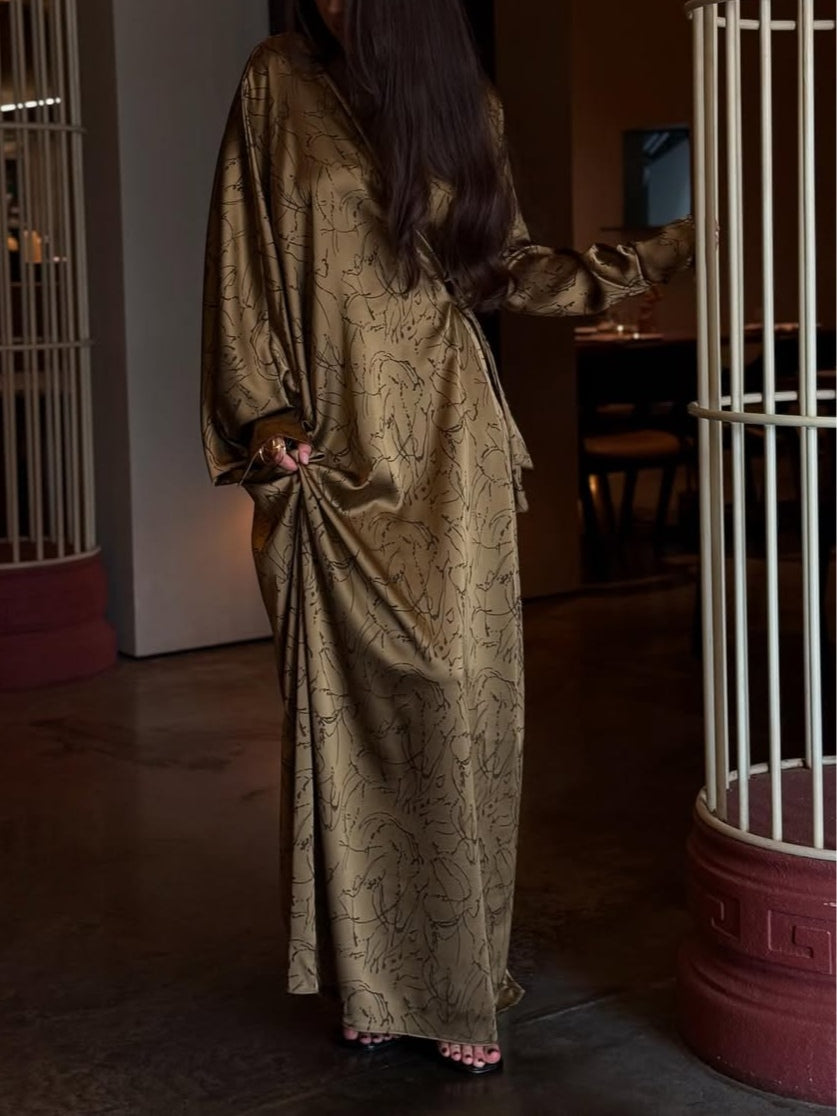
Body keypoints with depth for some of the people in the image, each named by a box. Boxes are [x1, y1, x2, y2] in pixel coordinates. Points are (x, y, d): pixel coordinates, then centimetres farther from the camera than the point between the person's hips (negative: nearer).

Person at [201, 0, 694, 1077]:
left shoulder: (464, 100, 9)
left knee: (455, 705, 0)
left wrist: (664, 250, 9)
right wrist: (265, 415, -7)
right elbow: (244, 264, 2)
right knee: (350, 708, 1)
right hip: (335, 449, -1)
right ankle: (374, 980, 13)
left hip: (449, 452, 1)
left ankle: (458, 982, 10)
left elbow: (508, 265, 15)